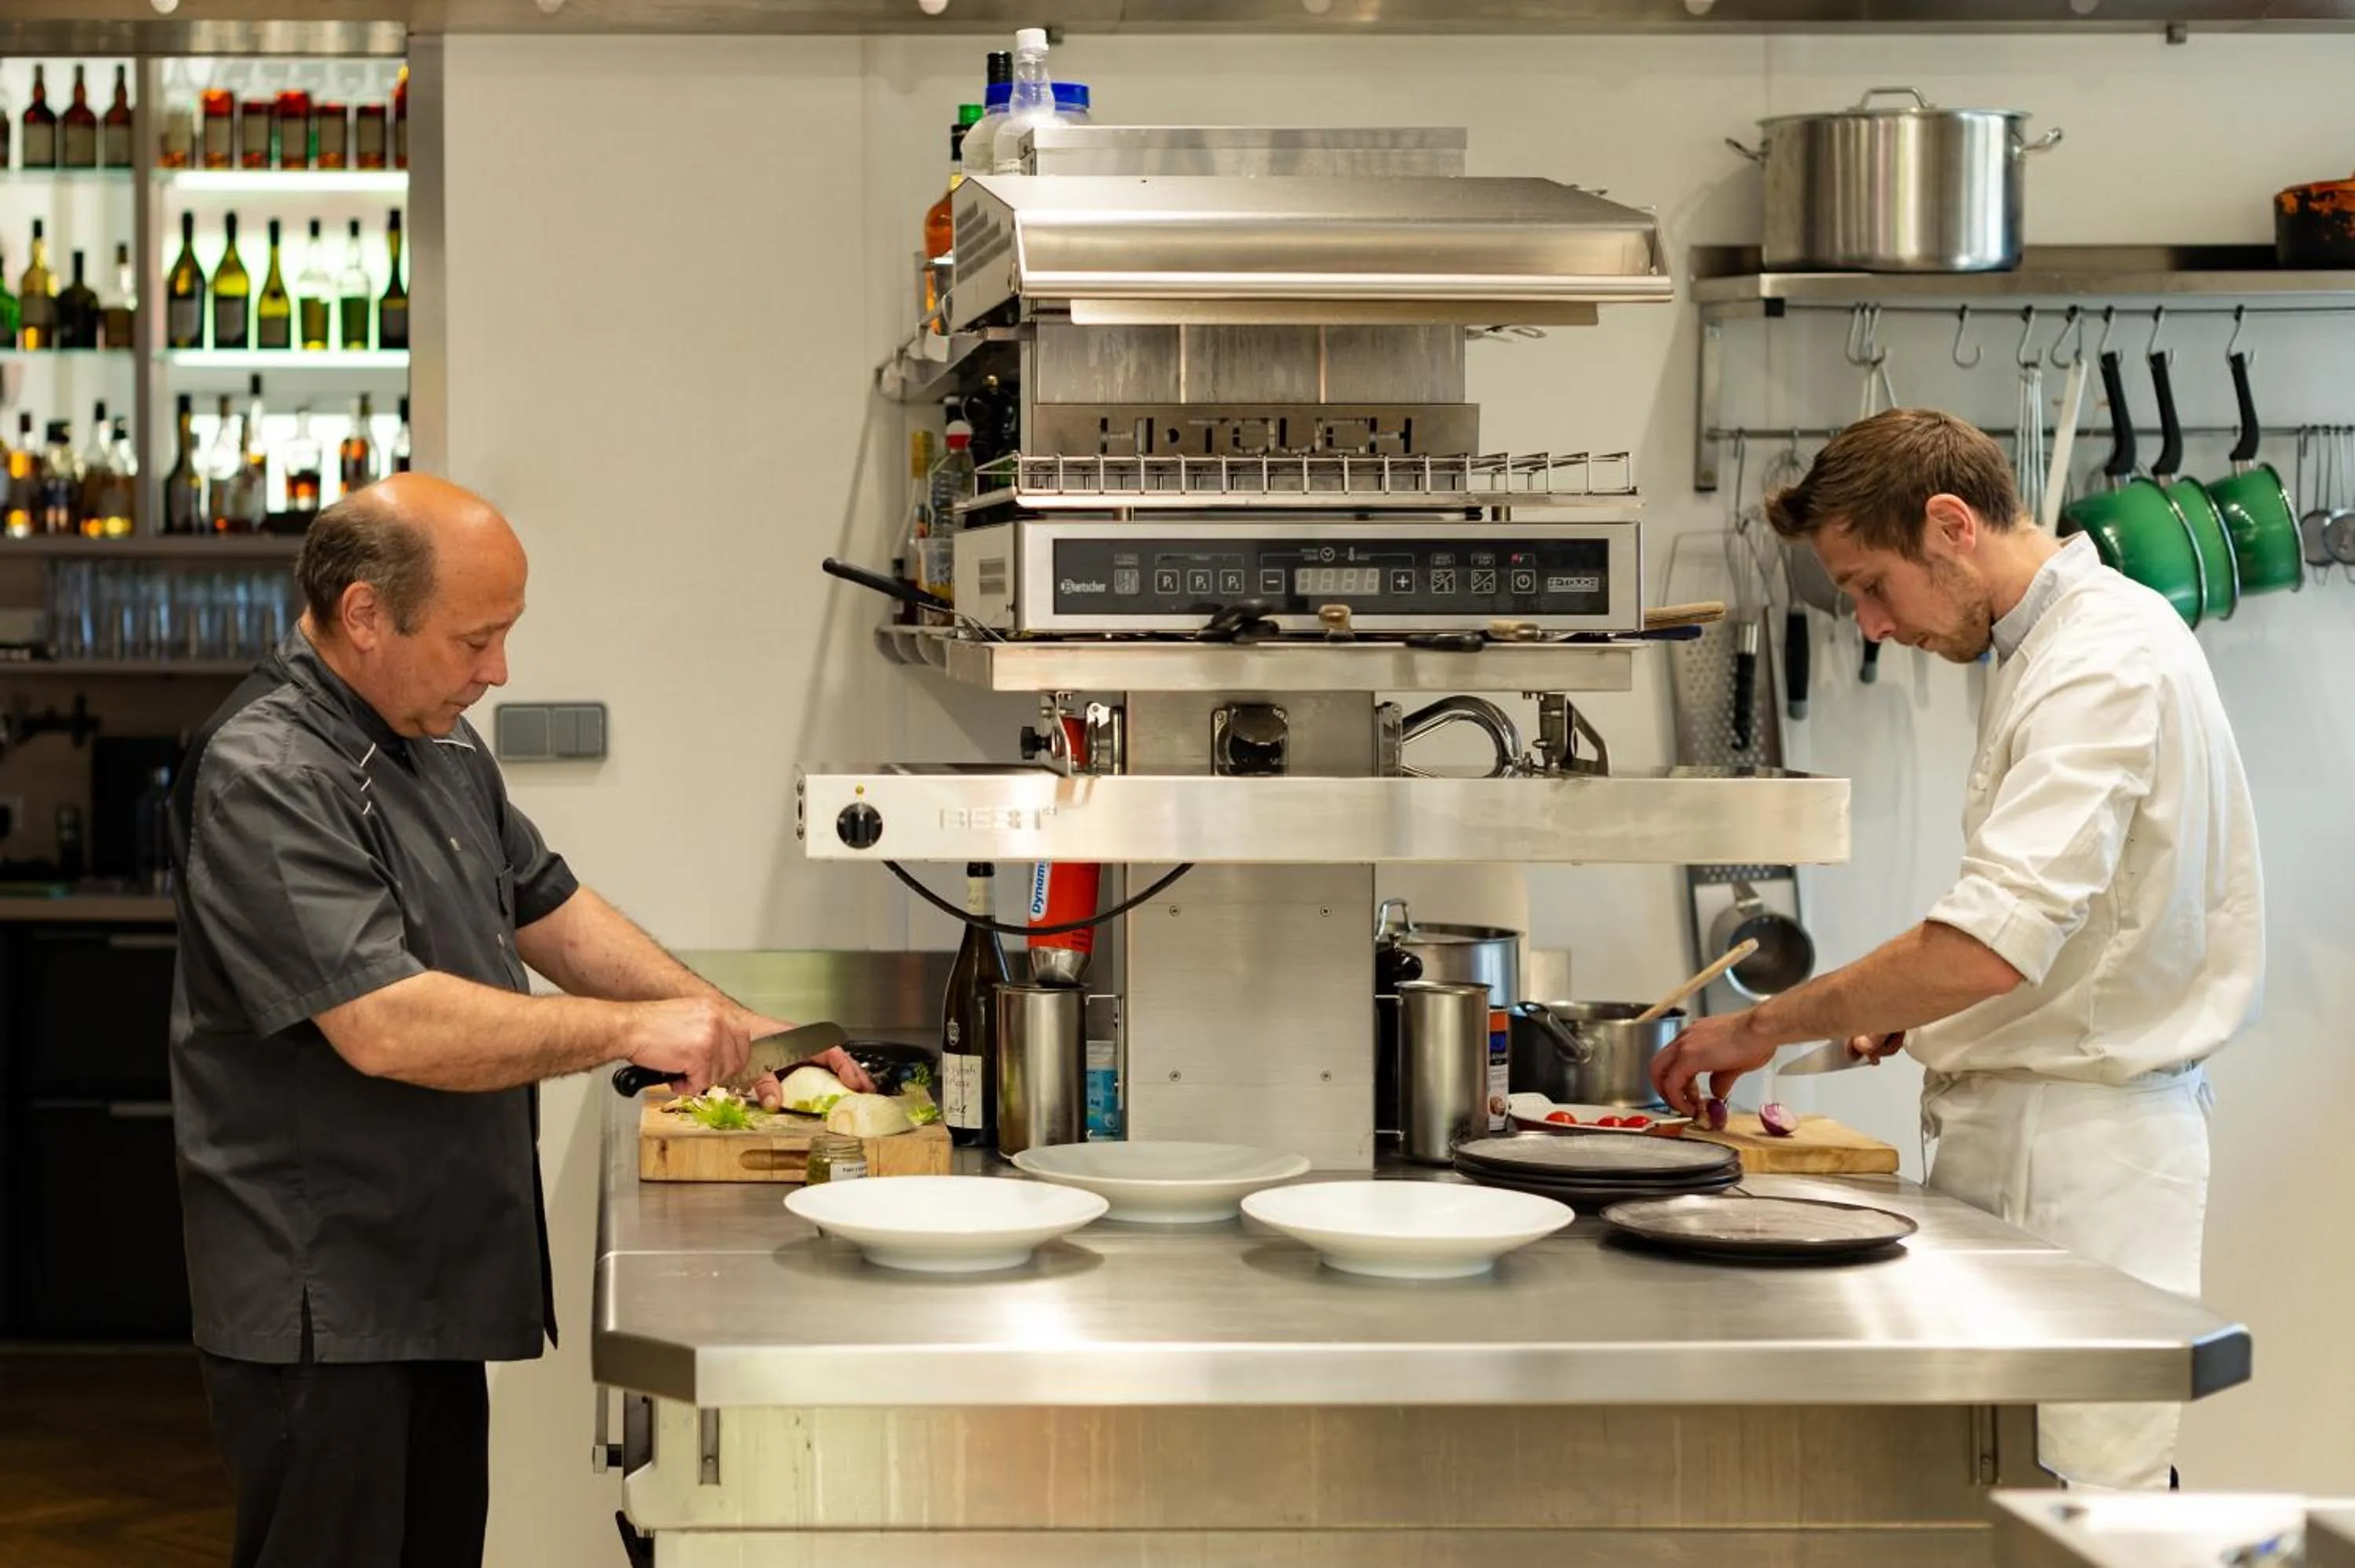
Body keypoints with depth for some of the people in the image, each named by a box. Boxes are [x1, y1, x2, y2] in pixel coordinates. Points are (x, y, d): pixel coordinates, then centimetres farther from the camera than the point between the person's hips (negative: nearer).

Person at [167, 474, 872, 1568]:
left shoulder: (442, 746, 12)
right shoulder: (264, 778, -20)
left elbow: (550, 913, 22)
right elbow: (388, 1028, -28)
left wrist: (736, 1029, 11)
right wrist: (633, 1031, -19)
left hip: (439, 1288, 9)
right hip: (325, 1308, -9)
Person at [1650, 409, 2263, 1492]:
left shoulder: (2106, 662, -18)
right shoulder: (2050, 647, 15)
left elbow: (1992, 945, -28)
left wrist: (1763, 1027, -20)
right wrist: (1918, 1002, 11)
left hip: (2075, 1147, -10)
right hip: (2019, 1131, 10)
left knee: (2077, 1486, -9)